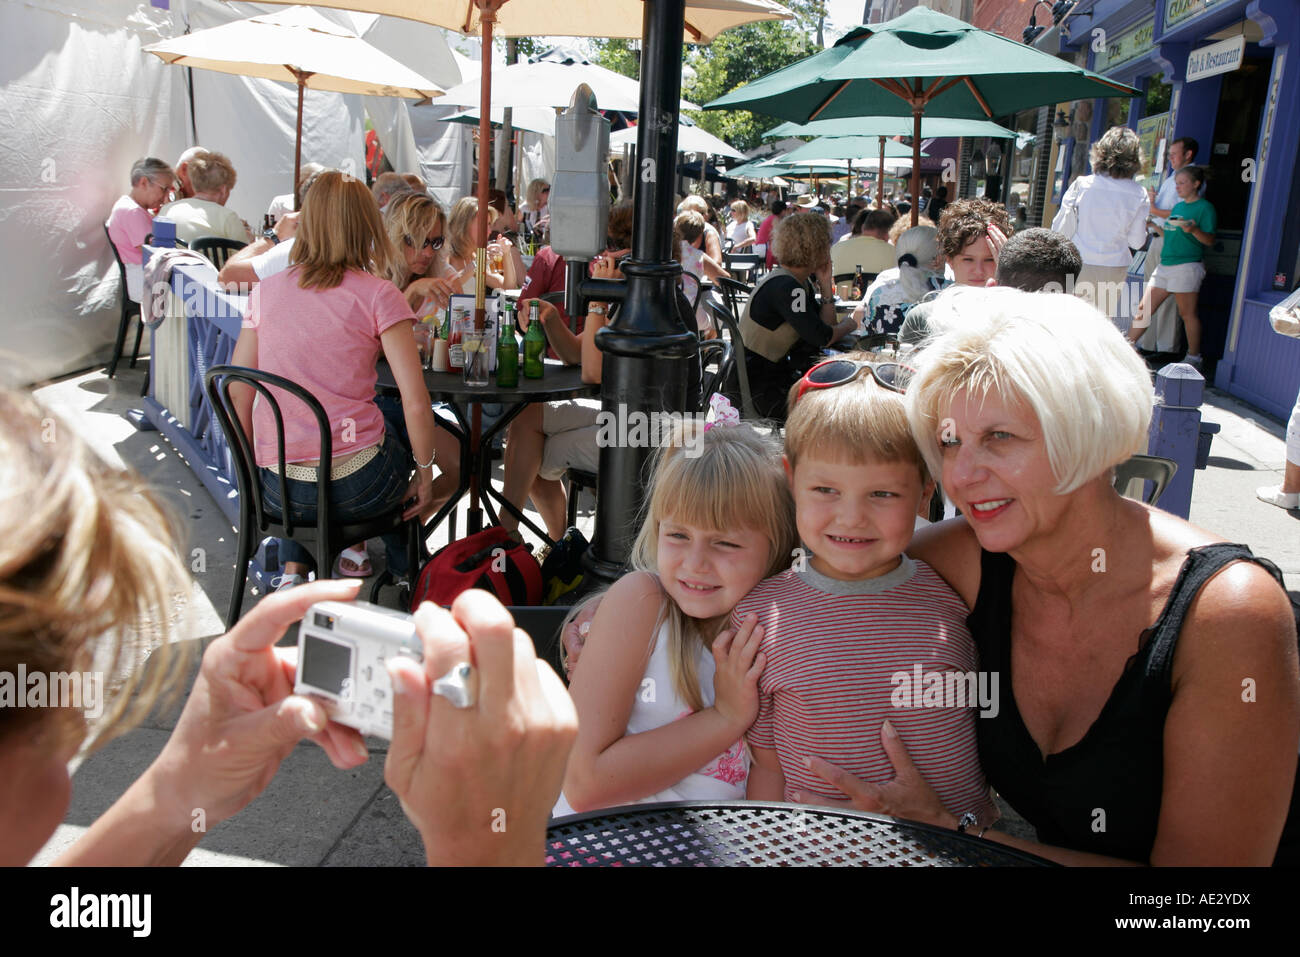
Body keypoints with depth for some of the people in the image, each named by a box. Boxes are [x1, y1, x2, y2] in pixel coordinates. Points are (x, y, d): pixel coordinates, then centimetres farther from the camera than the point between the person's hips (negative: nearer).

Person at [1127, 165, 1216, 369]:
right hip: (1165, 265, 8)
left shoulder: (1205, 208, -4)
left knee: (1187, 313, -2)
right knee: (1144, 308, 4)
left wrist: (1193, 230, -27)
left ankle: (1194, 358, 8)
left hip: (1187, 266, -7)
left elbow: (1209, 240, -10)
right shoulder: (1178, 207, 19)